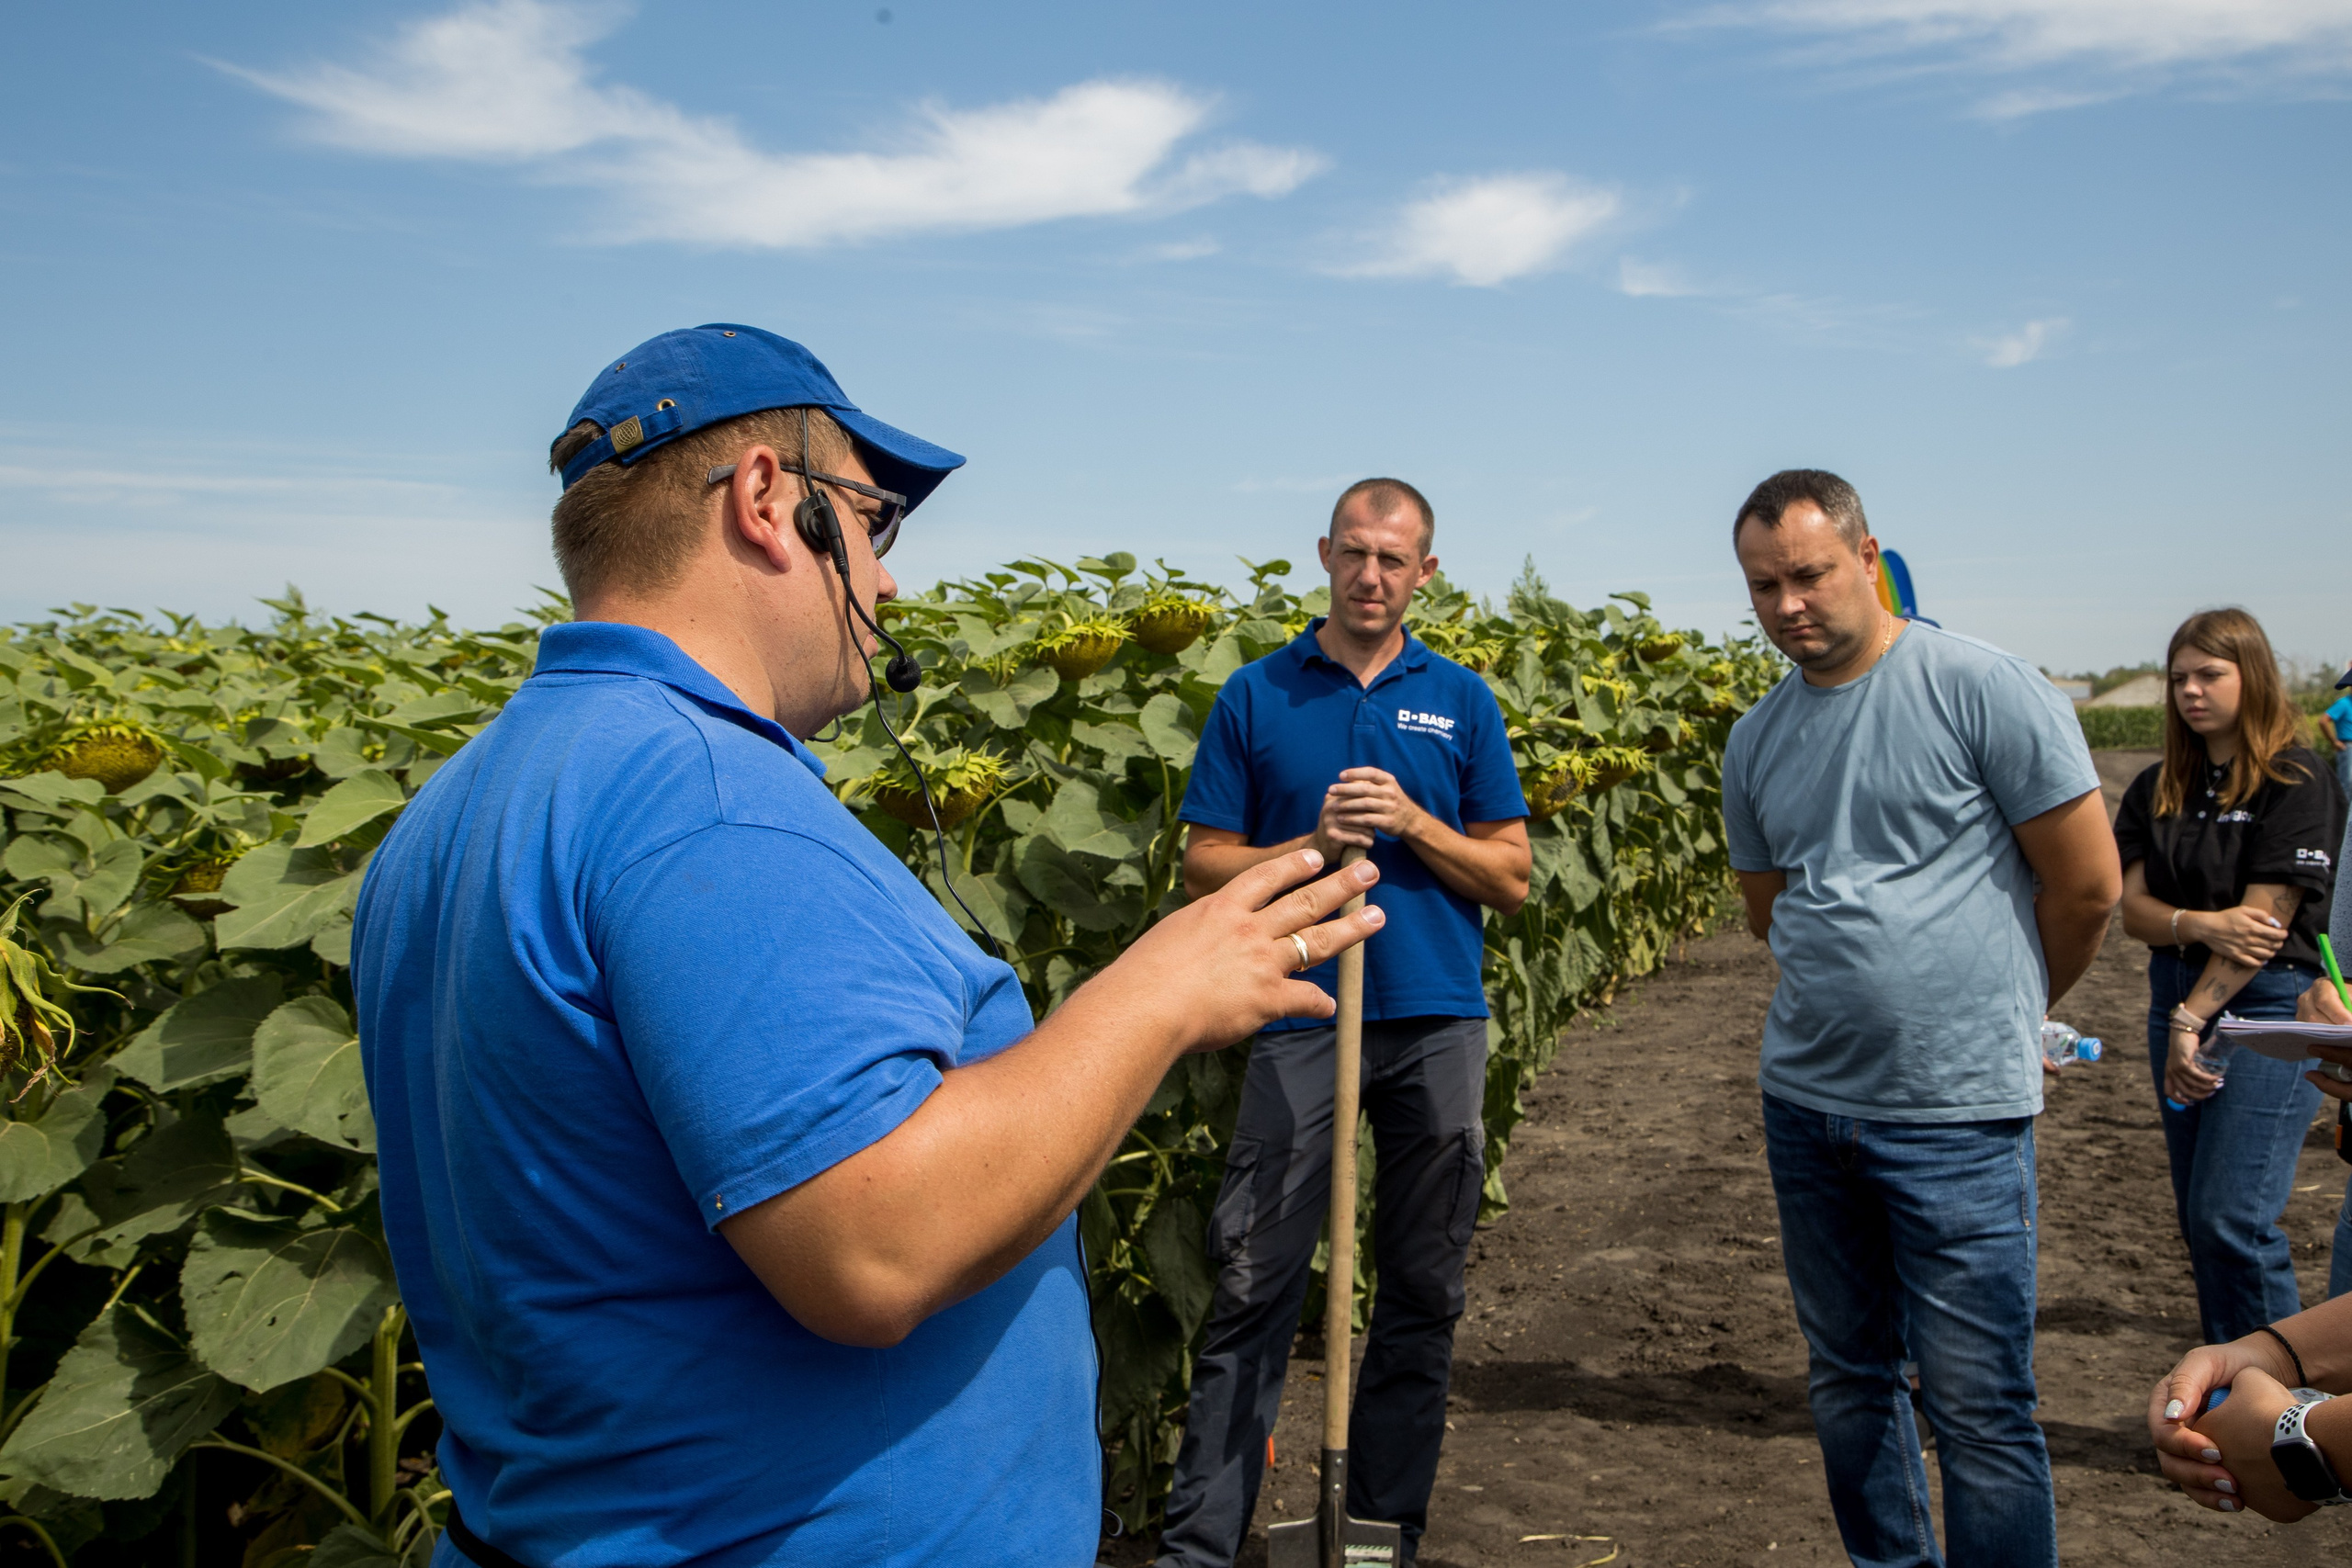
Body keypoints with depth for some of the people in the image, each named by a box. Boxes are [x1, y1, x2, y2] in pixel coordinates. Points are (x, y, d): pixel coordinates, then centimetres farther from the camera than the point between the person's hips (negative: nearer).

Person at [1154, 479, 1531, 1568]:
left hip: (1437, 1024, 2)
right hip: (1302, 1020, -2)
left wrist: (1412, 822, -11)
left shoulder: (1462, 701, 8)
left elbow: (1511, 879, 6)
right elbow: (1206, 866, 3)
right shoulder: (1255, 696, 4)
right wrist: (1314, 844, -13)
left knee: (1422, 1292, 9)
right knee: (1254, 1287, -2)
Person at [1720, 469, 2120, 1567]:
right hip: (1805, 1101, 6)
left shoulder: (1986, 689, -10)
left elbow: (2088, 887, -5)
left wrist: (1994, 1016, 7)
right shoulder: (1754, 742, 7)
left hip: (1958, 1113, -6)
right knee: (1848, 1380, 17)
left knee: (1976, 1408, -1)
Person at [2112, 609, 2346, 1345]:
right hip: (2178, 999, 6)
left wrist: (2192, 1022, -14)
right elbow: (2132, 908, 4)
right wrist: (2198, 925, -17)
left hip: (2270, 1010, -6)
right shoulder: (2156, 789, 10)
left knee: (2234, 1219, -12)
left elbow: (2263, 921, -13)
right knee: (2198, 1219, 10)